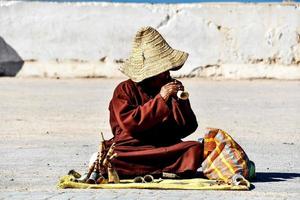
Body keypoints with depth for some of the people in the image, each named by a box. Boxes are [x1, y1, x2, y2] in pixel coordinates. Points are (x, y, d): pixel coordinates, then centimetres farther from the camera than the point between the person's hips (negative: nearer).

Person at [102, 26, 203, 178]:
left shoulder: (173, 87, 11)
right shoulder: (125, 90, 1)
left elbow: (187, 128, 6)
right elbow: (130, 124, -16)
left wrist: (179, 101, -10)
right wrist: (160, 99, -17)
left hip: (168, 146, 3)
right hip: (131, 147, -3)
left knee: (196, 148, -26)